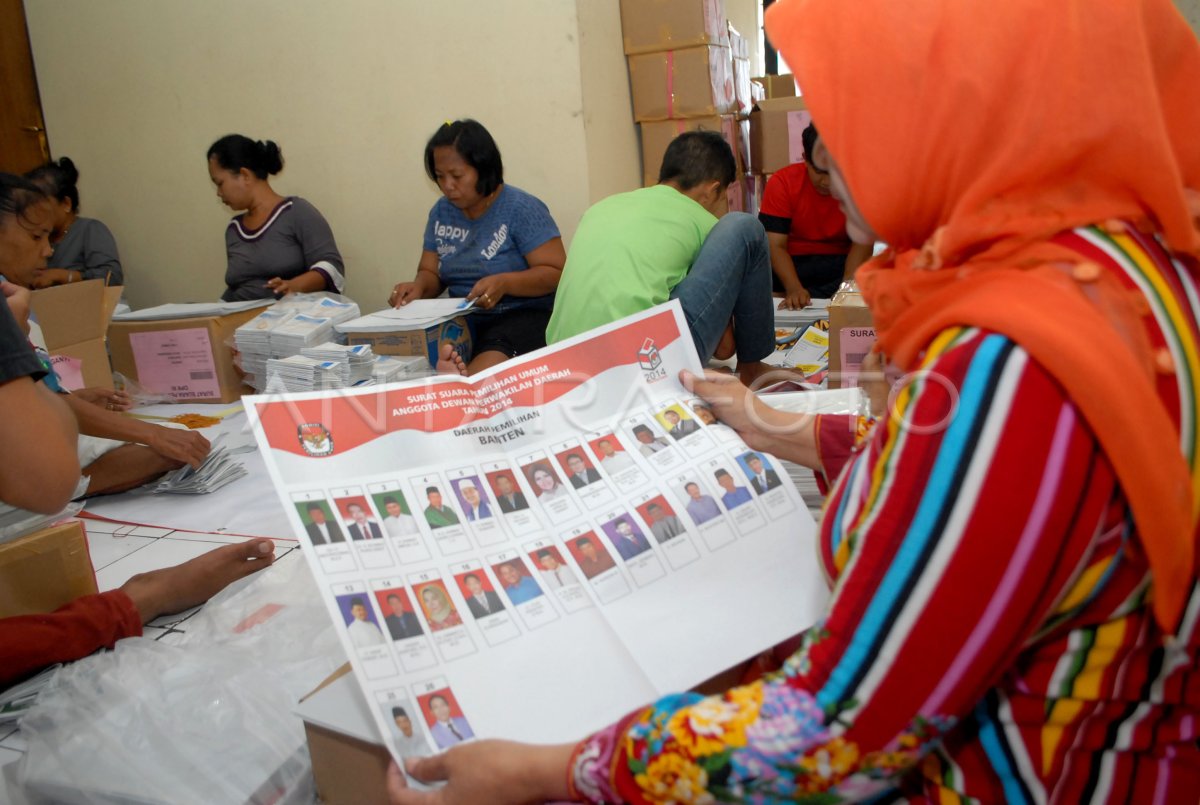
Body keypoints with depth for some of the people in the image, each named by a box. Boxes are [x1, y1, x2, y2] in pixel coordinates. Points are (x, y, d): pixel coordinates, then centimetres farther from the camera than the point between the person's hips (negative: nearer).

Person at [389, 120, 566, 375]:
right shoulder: (441, 212, 10)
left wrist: (504, 283, -28)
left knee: (491, 364, -40)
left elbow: (556, 273, -11)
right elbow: (431, 273, 16)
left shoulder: (522, 209, -8)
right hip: (462, 319, 6)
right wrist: (419, 287, -9)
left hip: (523, 316, -5)